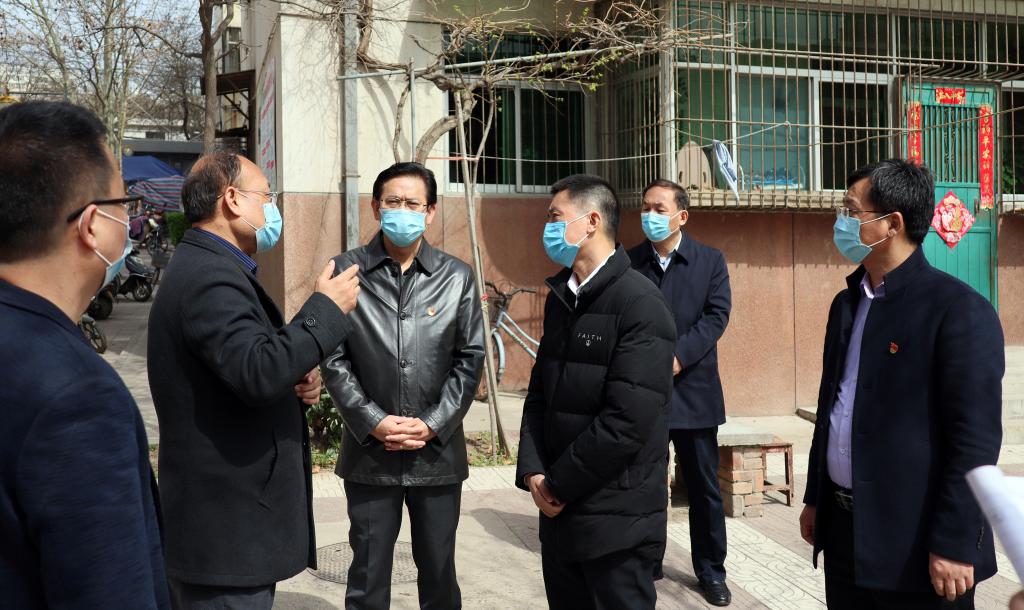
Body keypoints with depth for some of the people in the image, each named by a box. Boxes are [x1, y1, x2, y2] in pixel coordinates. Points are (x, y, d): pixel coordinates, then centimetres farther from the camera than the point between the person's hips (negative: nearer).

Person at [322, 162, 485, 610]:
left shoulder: (457, 277, 2)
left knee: (438, 573, 14)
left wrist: (433, 425, -9)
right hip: (369, 452, -1)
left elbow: (470, 358, 1)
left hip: (439, 452, 1)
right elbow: (334, 359, -3)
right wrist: (374, 423, -12)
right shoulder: (347, 271, -2)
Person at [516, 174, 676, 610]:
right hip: (559, 510, 7)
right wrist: (533, 472, -4)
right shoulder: (560, 298, 10)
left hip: (616, 522, -7)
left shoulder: (640, 304, -16)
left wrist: (558, 484, -13)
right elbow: (539, 393, 11)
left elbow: (627, 422, -22)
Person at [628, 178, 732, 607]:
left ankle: (711, 571, 22)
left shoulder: (710, 261, 2)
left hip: (692, 389, 0)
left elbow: (716, 315, -7)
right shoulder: (628, 262, 3)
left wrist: (677, 356, -18)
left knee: (704, 486, 8)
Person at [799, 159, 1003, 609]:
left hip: (915, 540, -7)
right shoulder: (846, 303, 10)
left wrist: (954, 544, -17)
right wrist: (815, 499, 16)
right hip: (843, 528, 7)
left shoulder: (959, 310, -14)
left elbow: (975, 439, -16)